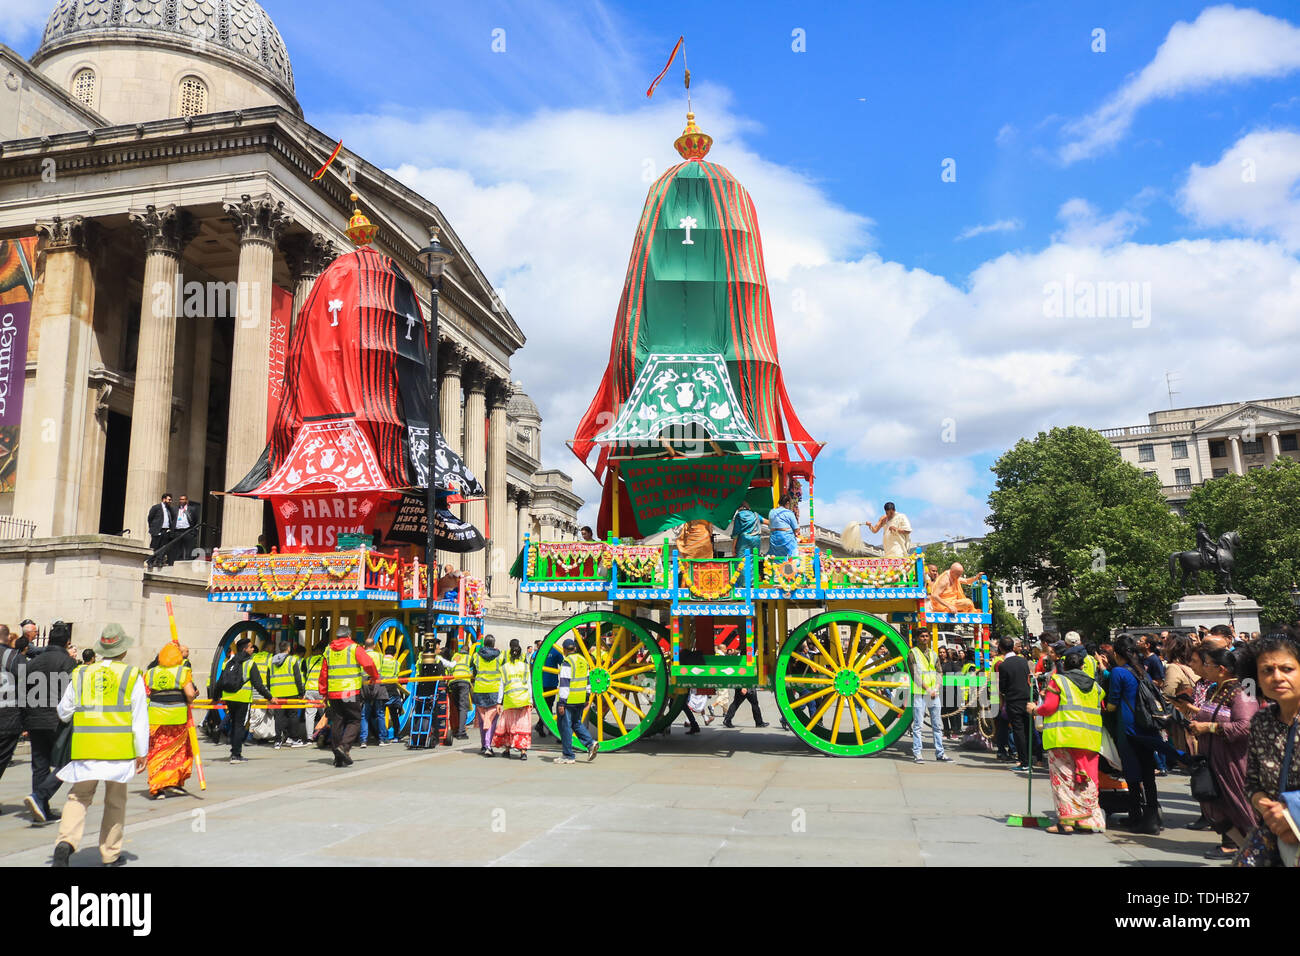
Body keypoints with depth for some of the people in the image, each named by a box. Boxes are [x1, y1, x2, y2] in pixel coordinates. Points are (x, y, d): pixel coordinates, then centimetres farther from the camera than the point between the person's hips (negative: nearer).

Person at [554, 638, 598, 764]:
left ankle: (568, 756, 5)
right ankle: (590, 743, 4)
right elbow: (587, 681, 16)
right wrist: (586, 699, 22)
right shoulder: (583, 660, 10)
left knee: (565, 726, 1)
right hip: (580, 700, 8)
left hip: (568, 700, -8)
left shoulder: (567, 662, -14)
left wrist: (561, 703, -17)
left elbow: (564, 684, -18)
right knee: (577, 723, 21)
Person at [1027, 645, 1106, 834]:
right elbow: (1101, 710, 17)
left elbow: (1049, 707, -9)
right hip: (1089, 739, 4)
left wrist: (1035, 710, 9)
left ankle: (1066, 820, -4)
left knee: (1063, 777, 0)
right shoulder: (1094, 685, 15)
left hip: (1062, 737, -4)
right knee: (1087, 779, 10)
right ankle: (1090, 820, 12)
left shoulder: (1057, 680, -1)